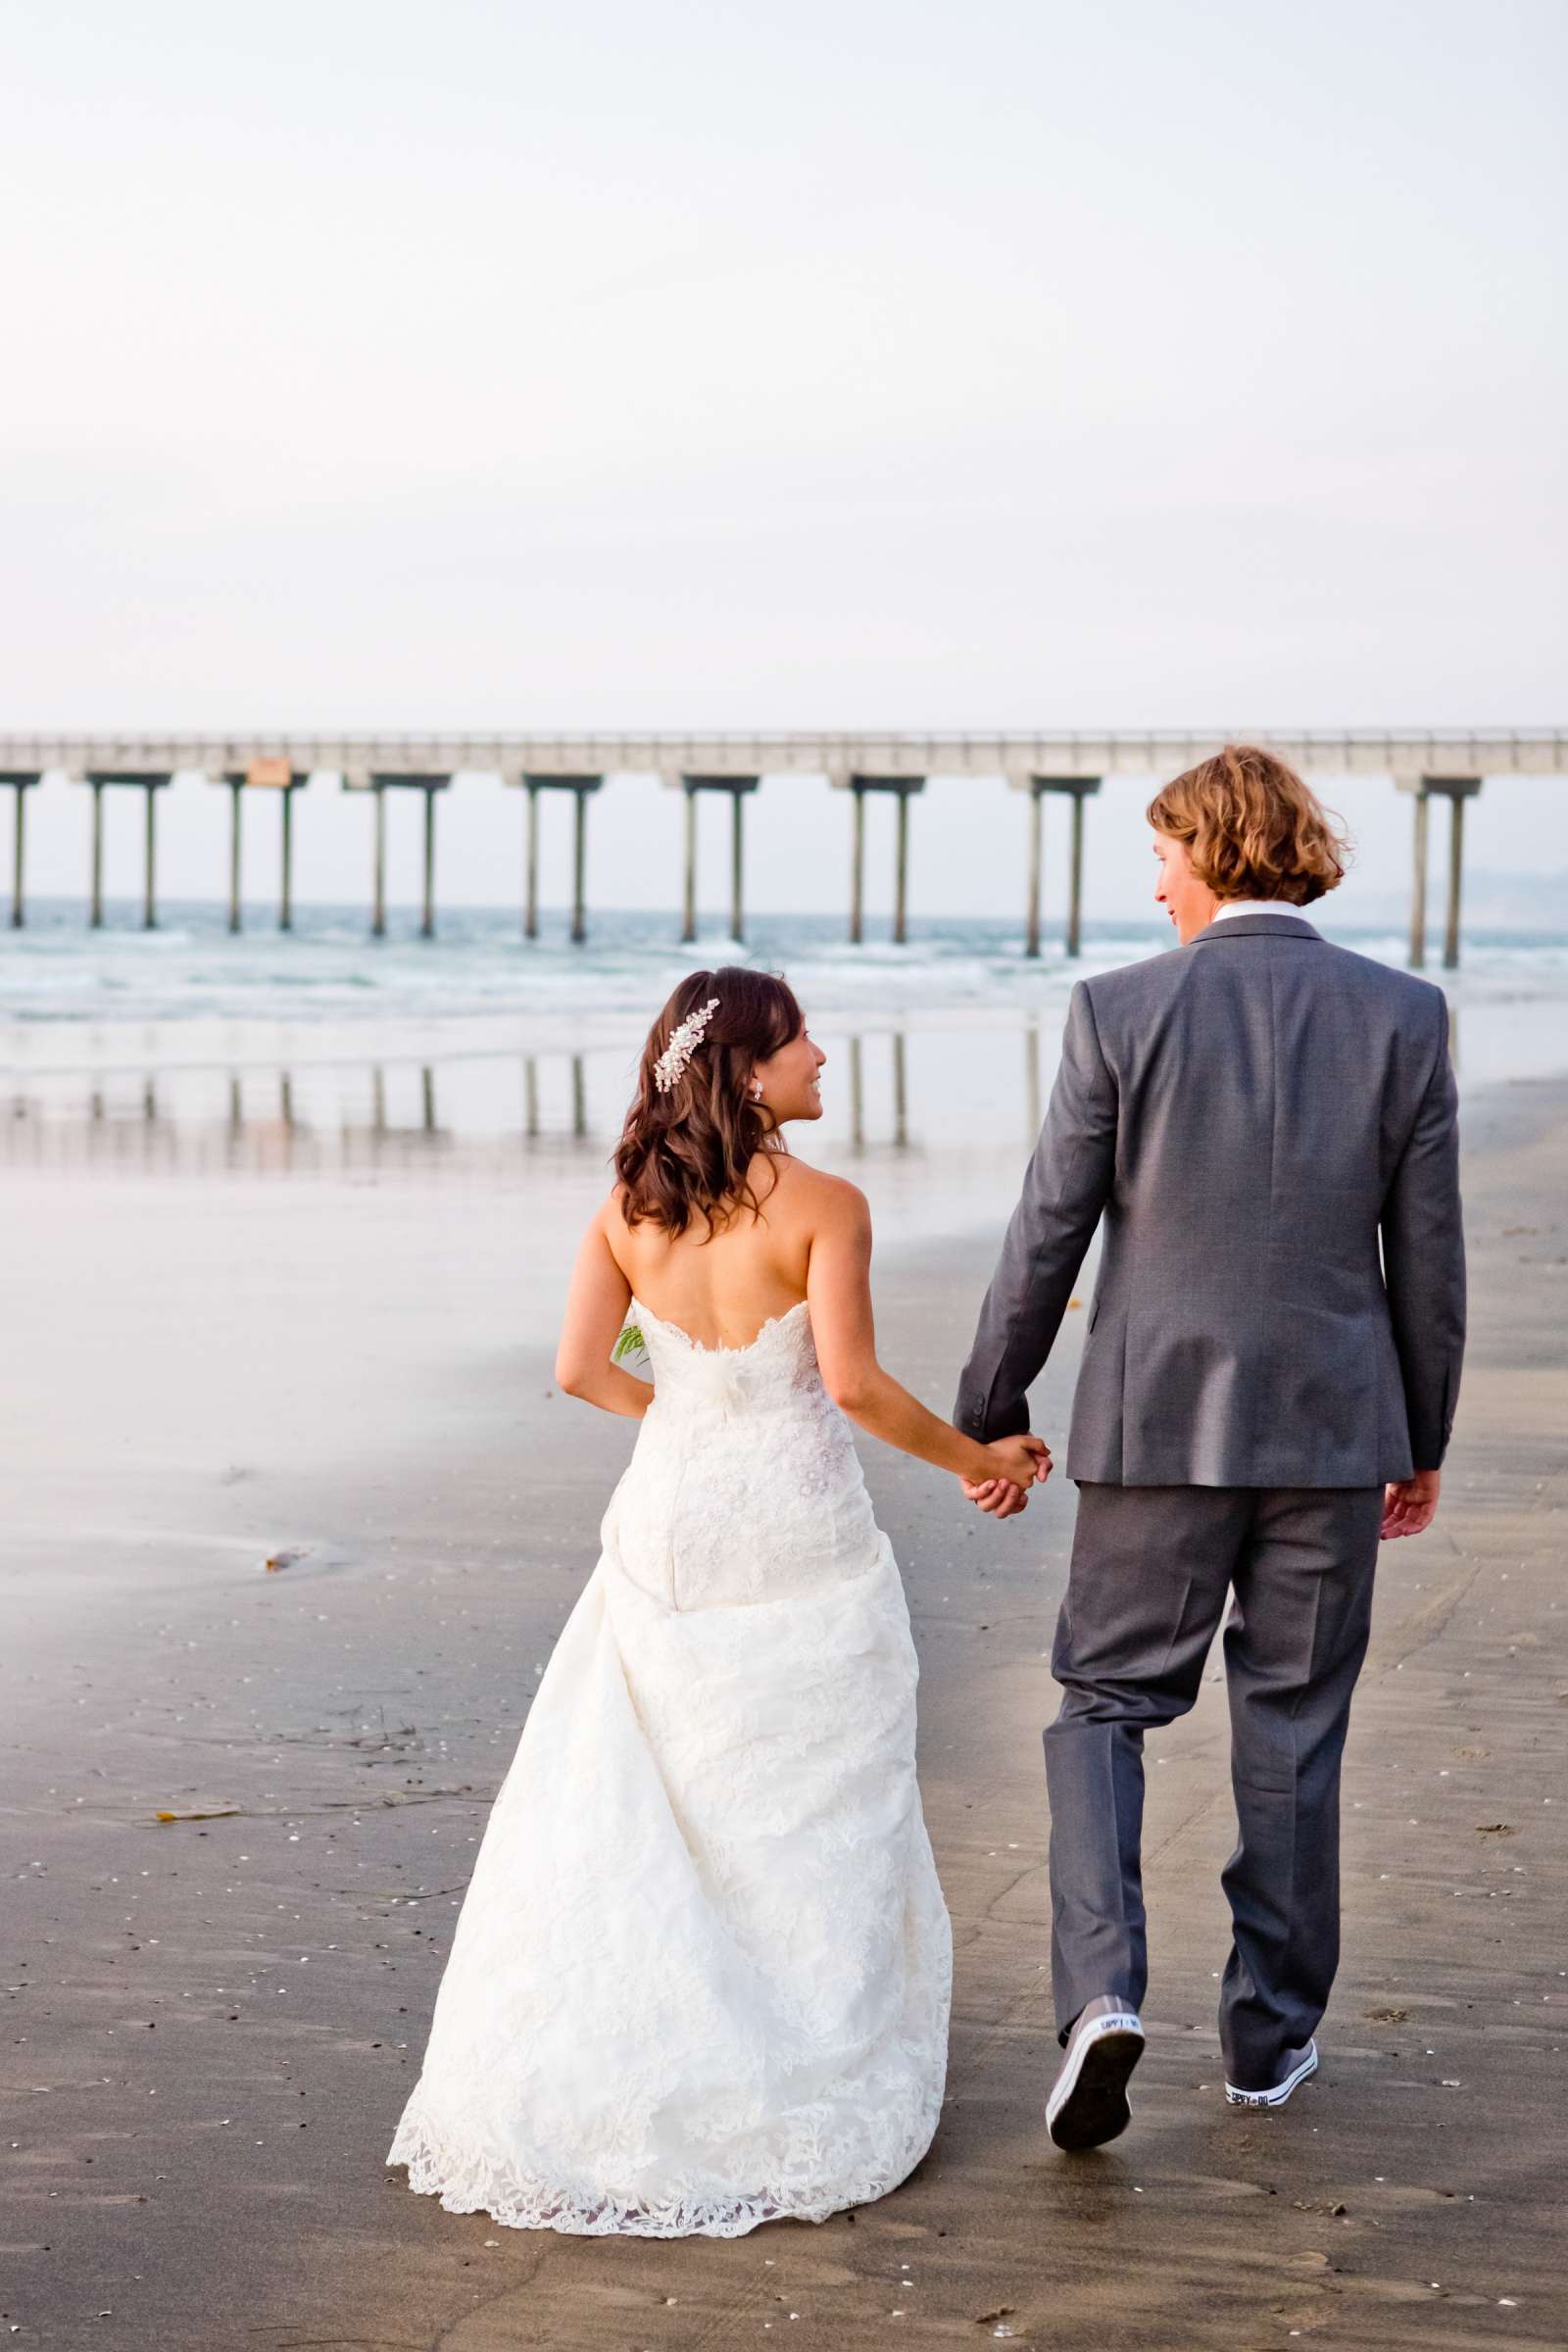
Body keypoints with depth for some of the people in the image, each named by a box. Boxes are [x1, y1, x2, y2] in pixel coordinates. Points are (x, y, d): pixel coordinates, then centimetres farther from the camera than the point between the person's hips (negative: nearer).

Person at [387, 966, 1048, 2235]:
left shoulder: (629, 1209, 2)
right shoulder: (823, 1206, -13)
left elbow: (580, 1370, -1)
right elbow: (852, 1382, -19)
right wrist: (976, 1459, -5)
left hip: (666, 1525, 4)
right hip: (795, 1542, -4)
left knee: (630, 1810, 13)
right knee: (804, 1819, 8)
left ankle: (581, 2088, 17)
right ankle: (801, 2093, 15)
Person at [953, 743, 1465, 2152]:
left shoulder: (1121, 1012, -7)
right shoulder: (1404, 1015, -2)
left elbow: (1047, 1237, -4)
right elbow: (1429, 1254, 1)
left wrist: (990, 1416, 8)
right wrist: (1423, 1442, 13)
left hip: (1160, 1426, -2)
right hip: (1333, 1428, 2)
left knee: (1103, 1705, 10)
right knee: (1295, 1731, 13)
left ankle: (1102, 1991, -10)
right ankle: (1272, 2035, 22)